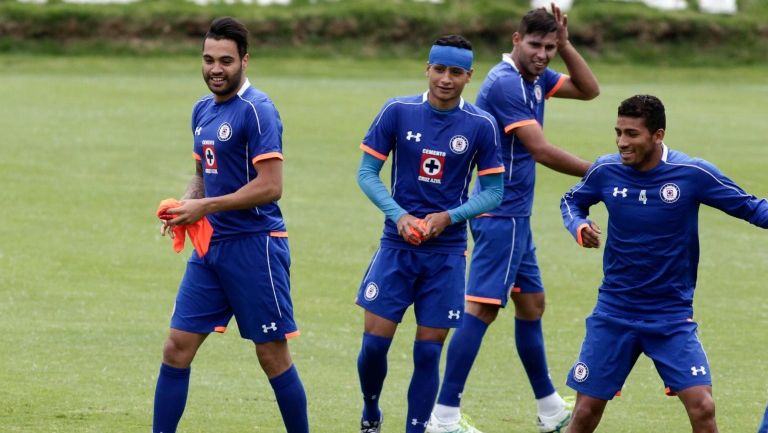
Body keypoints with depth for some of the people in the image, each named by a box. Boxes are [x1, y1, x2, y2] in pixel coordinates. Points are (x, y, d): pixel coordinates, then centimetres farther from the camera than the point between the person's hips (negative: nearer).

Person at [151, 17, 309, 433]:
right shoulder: (202, 110, 13)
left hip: (254, 245, -8)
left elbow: (270, 186, -19)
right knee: (177, 348, 3)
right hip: (211, 245, 8)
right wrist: (184, 206, 4)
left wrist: (205, 207, -17)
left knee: (273, 355, -1)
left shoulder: (256, 110, -13)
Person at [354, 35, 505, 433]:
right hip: (397, 246, 0)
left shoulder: (480, 126, -4)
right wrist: (398, 214, -15)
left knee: (428, 351, 0)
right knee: (374, 342, -3)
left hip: (446, 252, 0)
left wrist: (449, 217, -15)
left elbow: (492, 192, 1)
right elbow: (367, 173, 0)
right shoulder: (397, 112, -4)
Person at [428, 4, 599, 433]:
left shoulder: (534, 77, 10)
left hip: (515, 216, 10)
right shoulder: (505, 83, -19)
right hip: (501, 215, -10)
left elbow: (589, 90, 14)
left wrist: (565, 44, 0)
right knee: (483, 308, -12)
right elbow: (540, 149, -20)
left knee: (531, 304, 16)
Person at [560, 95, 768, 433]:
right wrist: (579, 227, -8)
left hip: (672, 316, -2)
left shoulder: (693, 173, -13)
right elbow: (572, 201, 14)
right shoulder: (605, 171, -6)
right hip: (614, 313, 2)